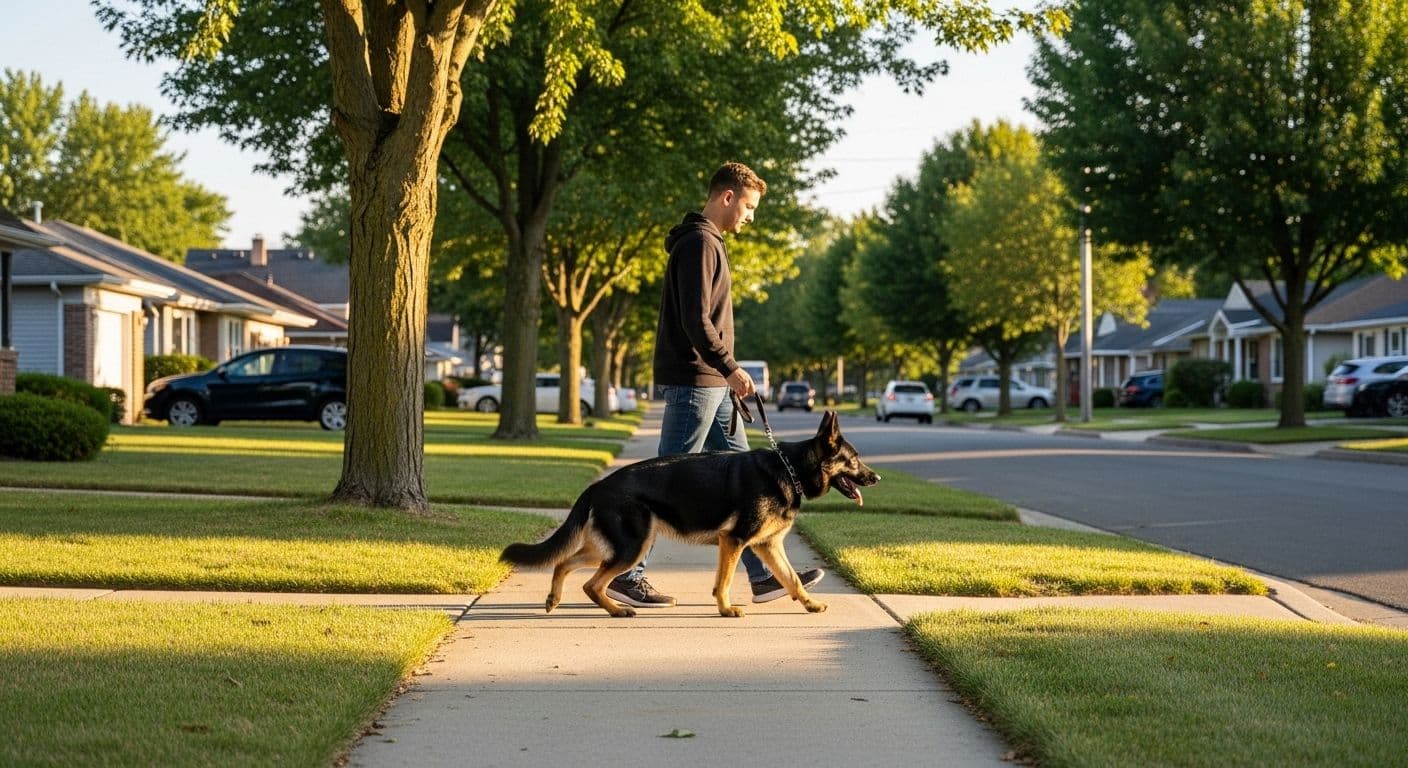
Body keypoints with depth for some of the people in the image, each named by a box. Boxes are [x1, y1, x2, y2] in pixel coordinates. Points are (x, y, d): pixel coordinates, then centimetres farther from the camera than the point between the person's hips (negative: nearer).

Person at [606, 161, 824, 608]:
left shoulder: (707, 242, 19)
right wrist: (730, 369, -20)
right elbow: (695, 319, -21)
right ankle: (625, 573, 0)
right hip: (695, 381, -11)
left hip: (711, 385, 11)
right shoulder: (699, 242, -13)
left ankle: (763, 576, 13)